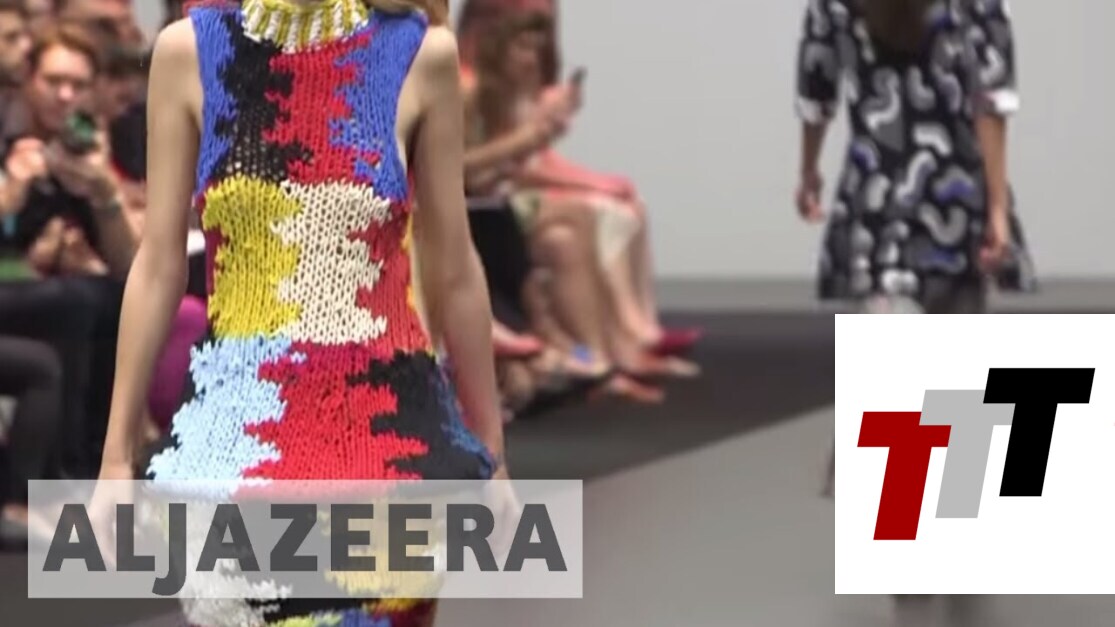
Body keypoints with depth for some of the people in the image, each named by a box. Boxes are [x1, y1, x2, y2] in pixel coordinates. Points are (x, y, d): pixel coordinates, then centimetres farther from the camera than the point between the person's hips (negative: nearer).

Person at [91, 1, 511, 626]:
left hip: (389, 417, 0)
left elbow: (452, 272, 6)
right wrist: (117, 458, 4)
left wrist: (491, 456, 10)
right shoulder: (189, 51, 1)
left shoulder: (421, 52, 0)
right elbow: (159, 266, 4)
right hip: (240, 416, 0)